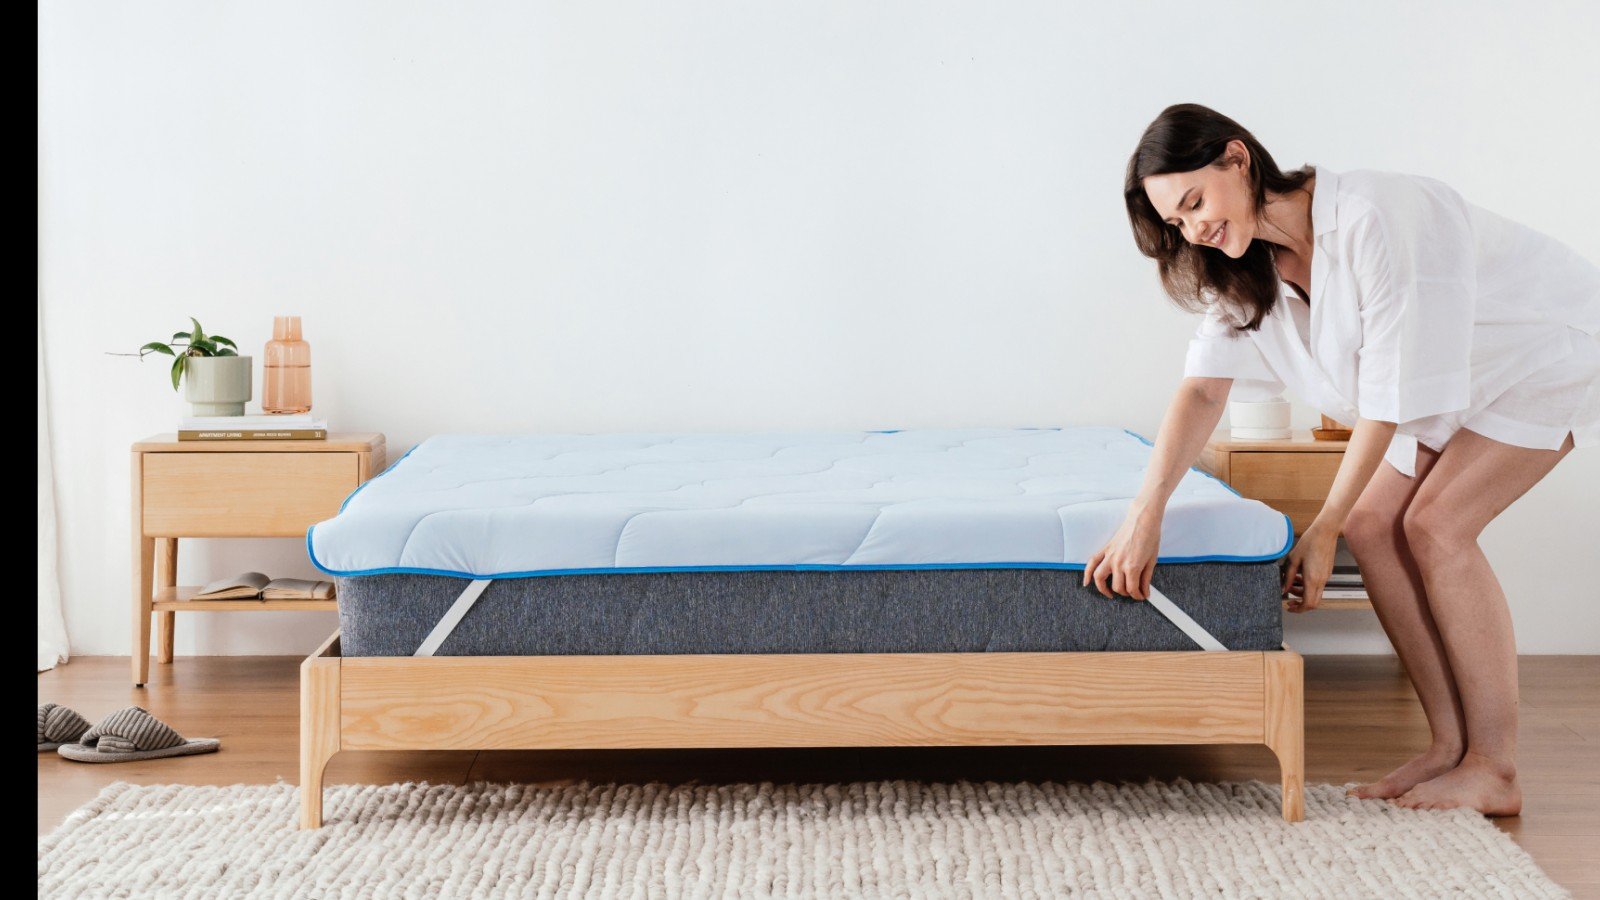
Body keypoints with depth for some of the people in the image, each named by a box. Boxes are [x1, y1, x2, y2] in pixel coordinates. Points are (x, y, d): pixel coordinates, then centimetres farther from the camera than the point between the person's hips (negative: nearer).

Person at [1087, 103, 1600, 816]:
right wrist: (1145, 514, -31)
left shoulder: (1378, 217, -34)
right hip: (1459, 384, 8)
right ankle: (1451, 745, 2)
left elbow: (1389, 397, -30)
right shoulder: (1246, 266, -9)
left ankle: (1494, 770, -13)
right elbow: (1204, 385, -17)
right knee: (1371, 525, -5)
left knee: (1435, 523, -20)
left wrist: (1321, 529, -23)